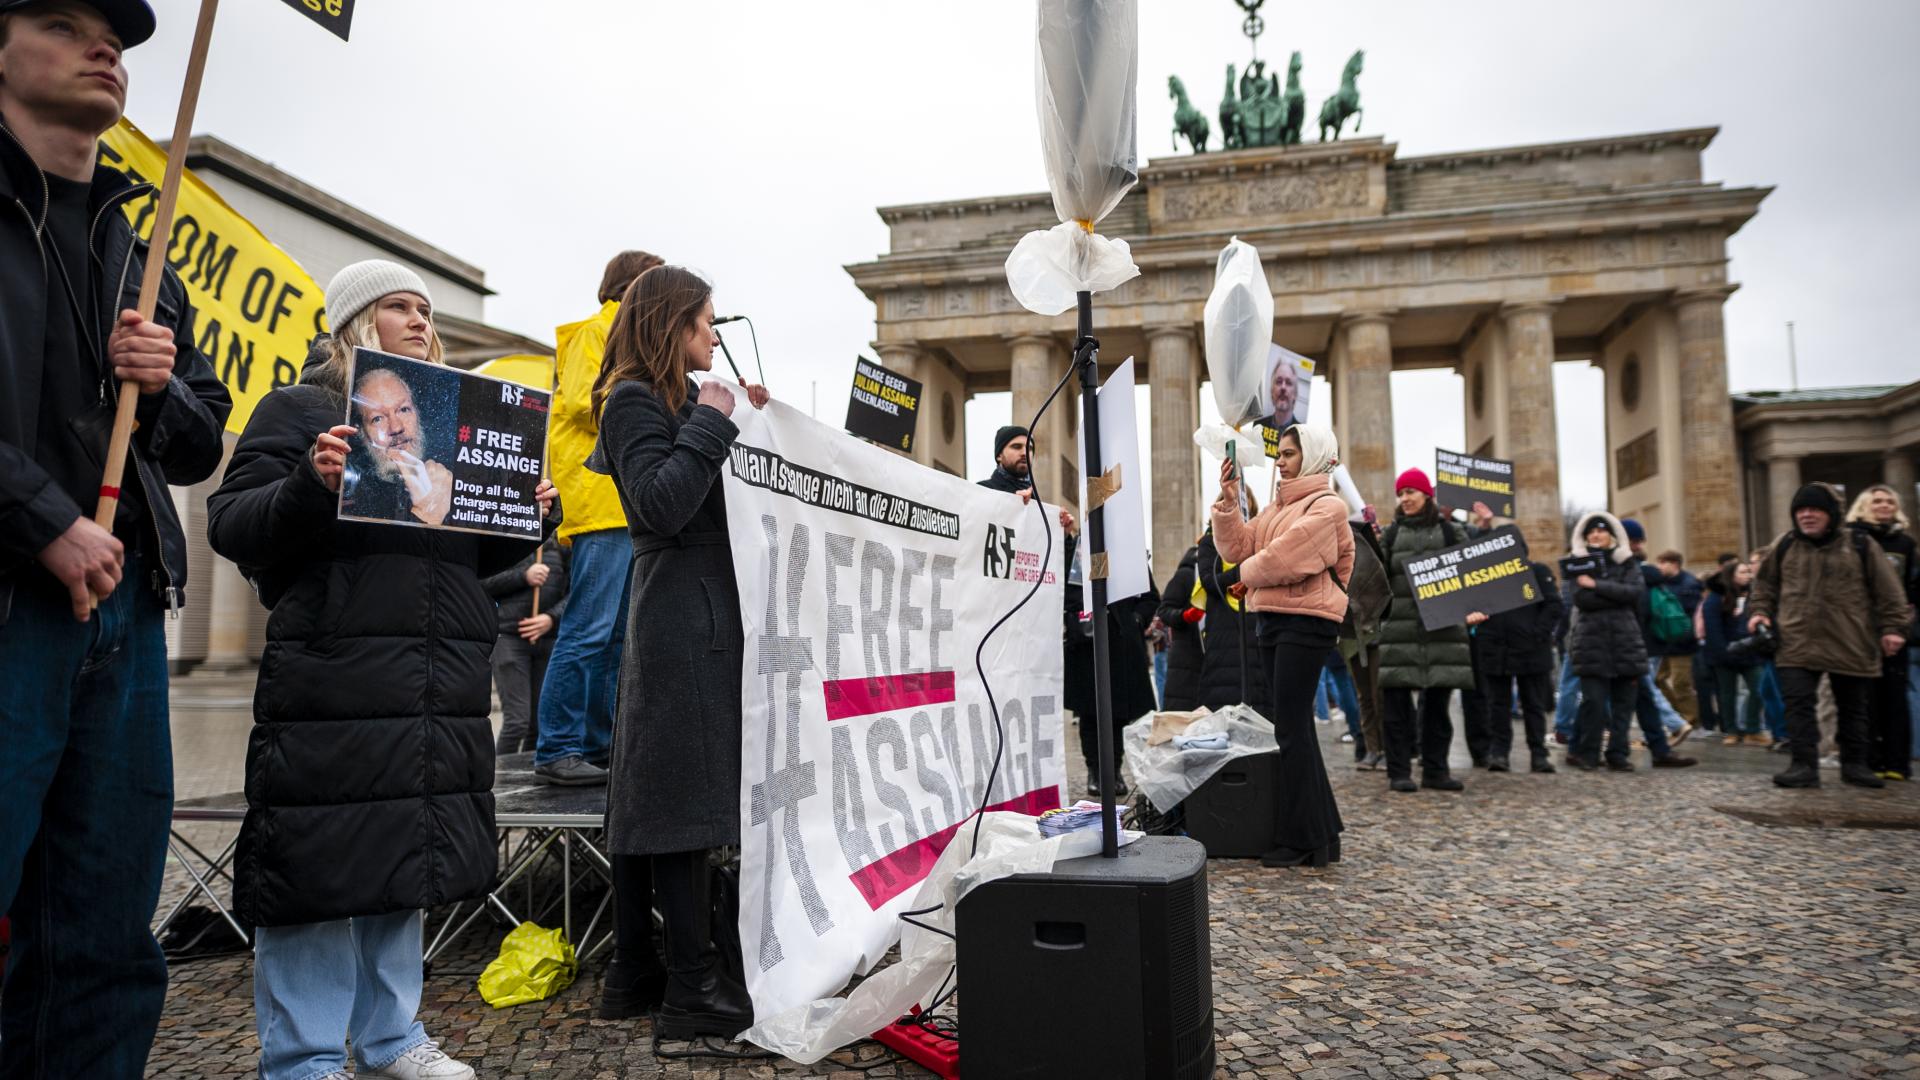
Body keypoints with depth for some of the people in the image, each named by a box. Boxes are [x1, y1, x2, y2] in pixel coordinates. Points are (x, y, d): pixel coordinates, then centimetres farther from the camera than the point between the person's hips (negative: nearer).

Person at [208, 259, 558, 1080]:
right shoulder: (297, 409, 5)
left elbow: (478, 556, 23)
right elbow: (231, 525, -4)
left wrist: (530, 517, 5)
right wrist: (310, 485, -21)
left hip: (440, 692, 6)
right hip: (332, 679, -6)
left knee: (407, 858, 13)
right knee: (320, 866, -2)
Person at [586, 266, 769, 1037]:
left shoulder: (675, 398, 22)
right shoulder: (635, 401, -7)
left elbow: (718, 490, 20)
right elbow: (662, 505, -19)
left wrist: (745, 421, 13)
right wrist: (710, 423, -12)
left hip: (688, 617, 10)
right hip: (683, 620, -10)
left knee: (647, 794, 11)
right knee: (684, 798, -8)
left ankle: (632, 973, 19)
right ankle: (694, 988, -1)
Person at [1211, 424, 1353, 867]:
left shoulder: (1326, 506, -8)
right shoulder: (1278, 506, 18)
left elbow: (1285, 557, -18)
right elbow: (1240, 547, 11)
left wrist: (1245, 574, -1)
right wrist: (1229, 502, 1)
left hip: (1305, 620, -9)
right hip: (1272, 619, 9)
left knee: (1291, 728, -7)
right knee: (1295, 726, 13)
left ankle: (1301, 839, 2)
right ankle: (1320, 831, 24)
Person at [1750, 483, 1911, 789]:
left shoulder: (1861, 545, 0)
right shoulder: (1784, 546, 4)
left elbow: (1888, 591, 3)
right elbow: (1766, 584, 16)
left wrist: (1893, 627, -2)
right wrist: (1760, 611, 2)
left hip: (1850, 645, 0)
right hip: (1797, 644, 0)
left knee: (1853, 707, 13)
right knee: (1798, 704, -6)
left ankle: (1855, 763, 26)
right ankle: (1804, 765, -3)